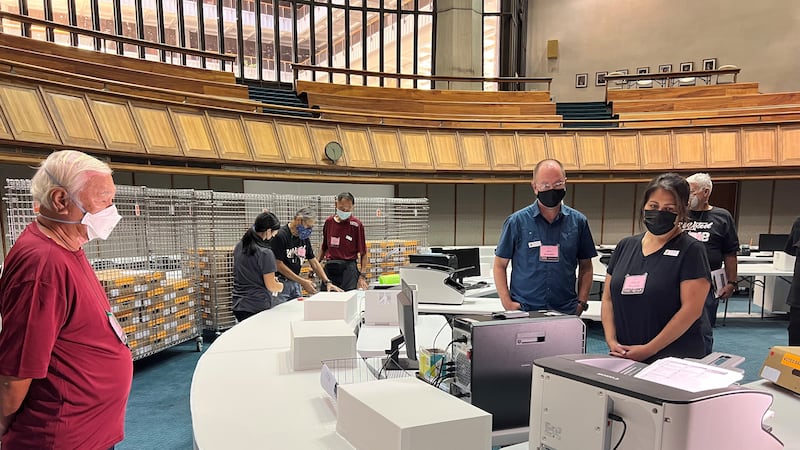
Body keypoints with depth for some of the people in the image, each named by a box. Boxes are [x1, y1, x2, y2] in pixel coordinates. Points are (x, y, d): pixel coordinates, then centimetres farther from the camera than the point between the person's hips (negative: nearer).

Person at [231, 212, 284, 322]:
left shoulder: (239, 246, 5)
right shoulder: (265, 253, -18)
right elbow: (271, 286, -13)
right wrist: (280, 286, 8)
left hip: (238, 306, 7)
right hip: (258, 307, -7)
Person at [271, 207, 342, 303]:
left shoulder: (304, 238, 8)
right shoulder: (280, 236, -15)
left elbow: (313, 261, 12)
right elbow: (278, 264, -17)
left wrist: (327, 282, 0)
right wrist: (302, 281, -17)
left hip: (296, 283, 7)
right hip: (280, 283, -7)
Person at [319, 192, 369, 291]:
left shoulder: (356, 224, -5)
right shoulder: (329, 222, 8)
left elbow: (363, 253, -4)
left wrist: (362, 275, -11)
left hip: (348, 267, -4)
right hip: (329, 267, 4)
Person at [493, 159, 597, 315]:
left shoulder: (578, 221, 7)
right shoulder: (517, 221, -1)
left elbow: (585, 267, 14)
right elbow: (499, 265, 3)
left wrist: (581, 302, 3)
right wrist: (507, 303, -6)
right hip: (523, 311, -1)